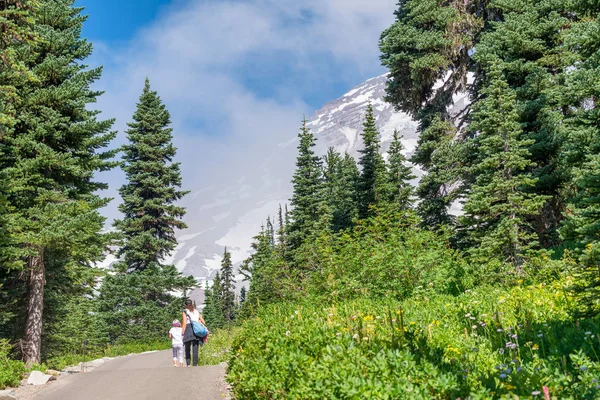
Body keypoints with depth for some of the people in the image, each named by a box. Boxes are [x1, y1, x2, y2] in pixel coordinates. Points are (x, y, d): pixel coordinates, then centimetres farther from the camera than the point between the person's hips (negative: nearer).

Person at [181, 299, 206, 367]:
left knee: (187, 349, 8)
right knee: (195, 349, 3)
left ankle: (188, 364, -5)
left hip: (188, 330, -3)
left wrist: (183, 334, -6)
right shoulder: (197, 312, 17)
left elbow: (184, 323, -5)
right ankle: (195, 365, -3)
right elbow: (203, 322, 13)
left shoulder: (184, 312, 5)